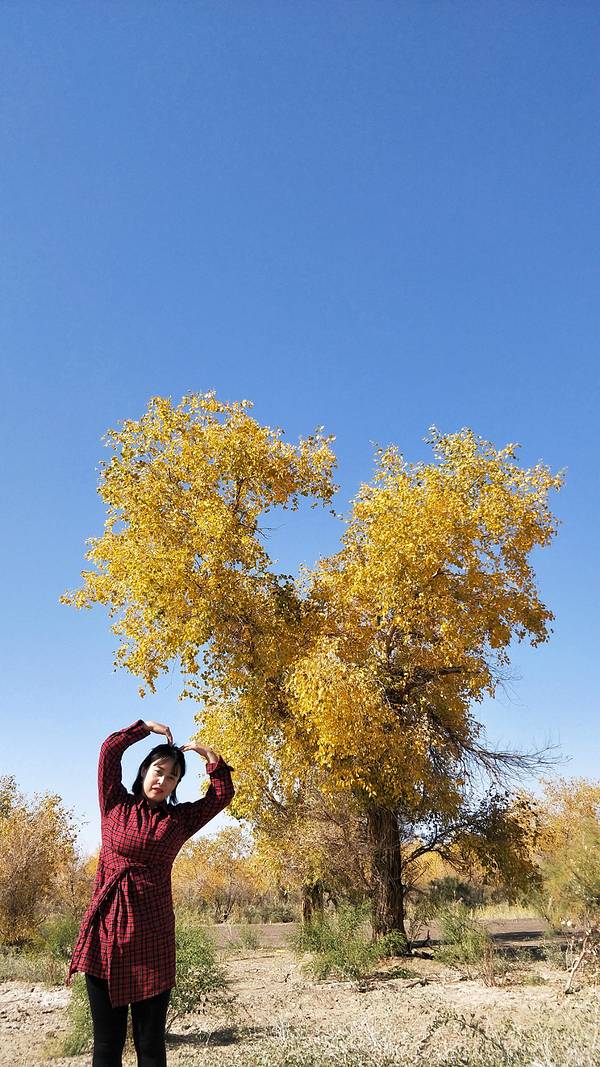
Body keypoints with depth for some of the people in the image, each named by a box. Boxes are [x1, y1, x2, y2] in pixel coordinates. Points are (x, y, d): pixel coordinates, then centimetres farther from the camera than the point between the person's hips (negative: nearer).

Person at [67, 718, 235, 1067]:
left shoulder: (180, 818, 9)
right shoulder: (116, 805, 5)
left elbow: (223, 793, 8)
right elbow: (110, 750, -1)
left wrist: (210, 755, 2)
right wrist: (148, 728, 5)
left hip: (153, 934, 1)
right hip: (107, 926, -1)